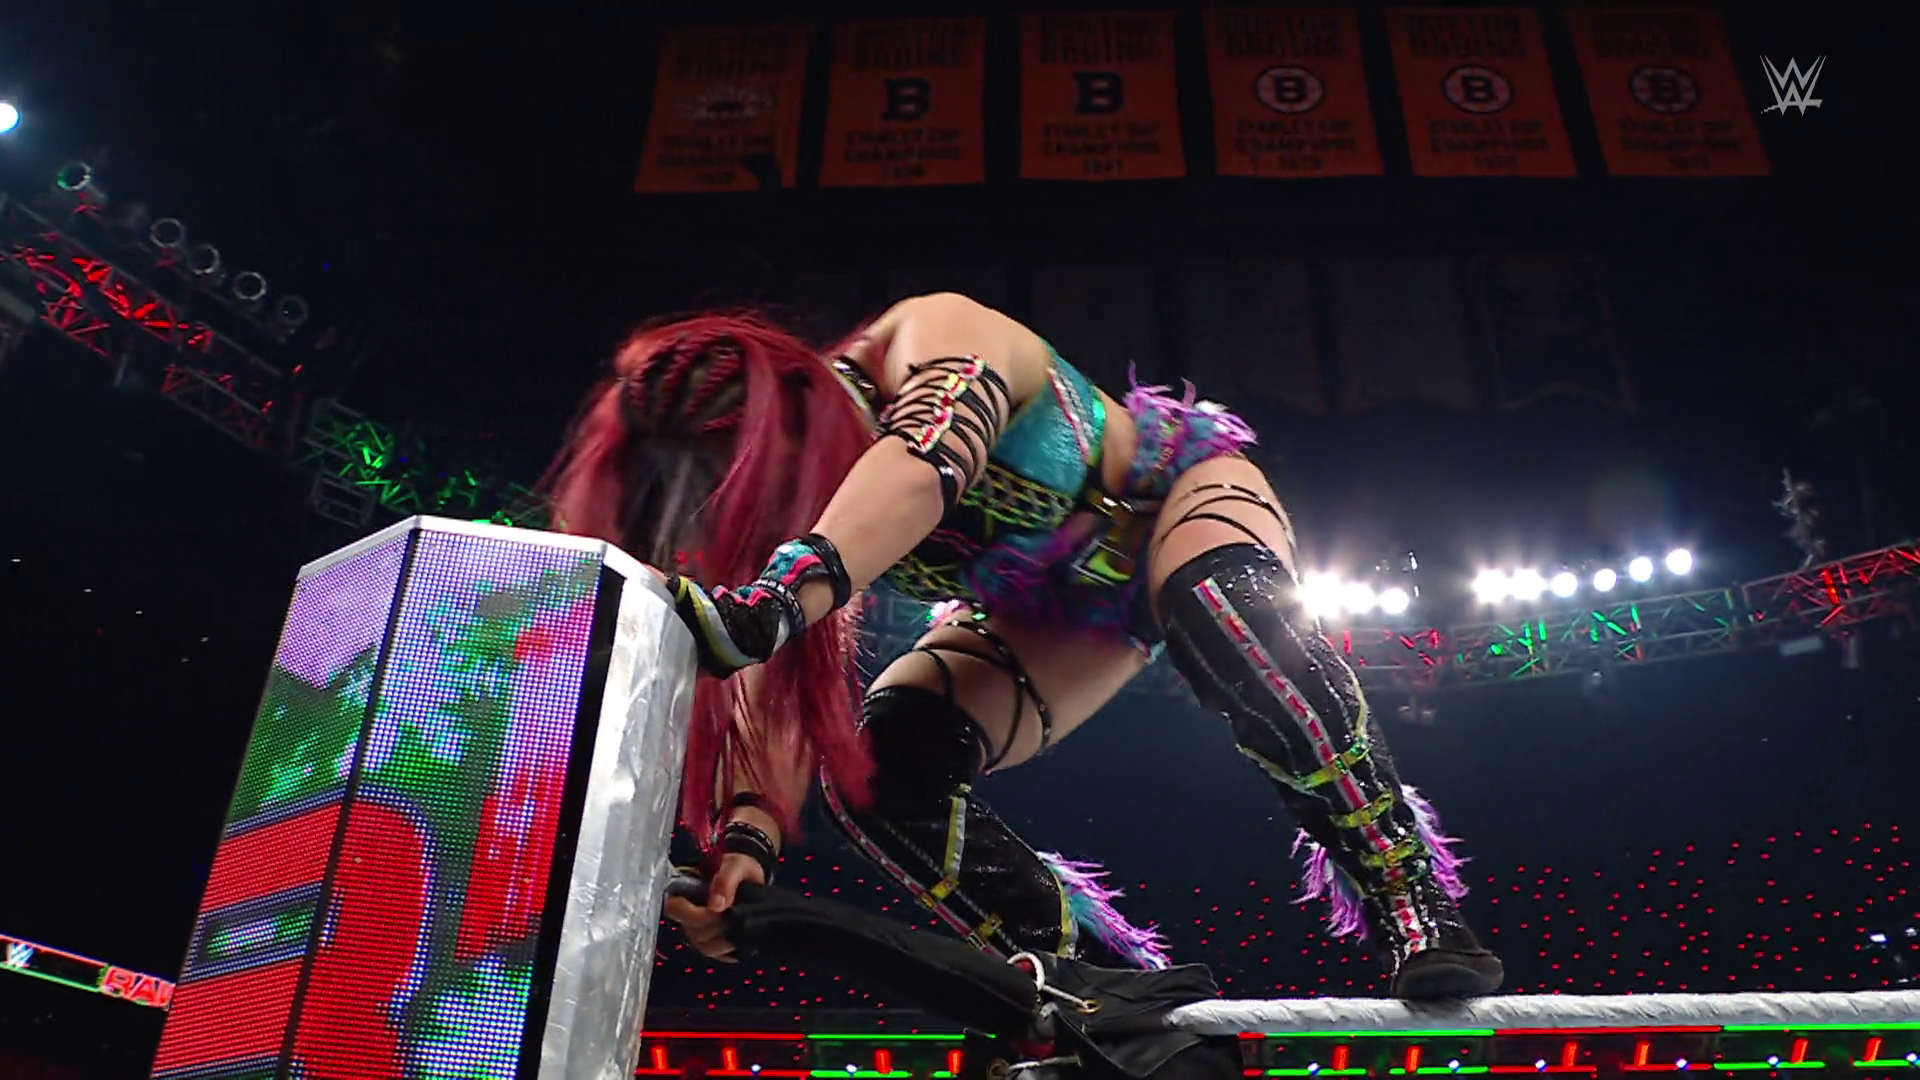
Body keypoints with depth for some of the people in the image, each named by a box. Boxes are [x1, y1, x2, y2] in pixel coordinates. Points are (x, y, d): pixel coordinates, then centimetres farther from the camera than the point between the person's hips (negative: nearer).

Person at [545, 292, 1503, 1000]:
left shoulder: (935, 340, -35)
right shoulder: (810, 521, -17)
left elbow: (921, 466, -56)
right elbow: (780, 693, -23)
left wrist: (772, 597, -72)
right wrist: (747, 842, -39)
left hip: (1181, 490, -5)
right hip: (1052, 607, 5)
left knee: (1222, 612, -42)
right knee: (877, 764, -16)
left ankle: (1413, 907, -27)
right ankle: (1114, 980, -5)